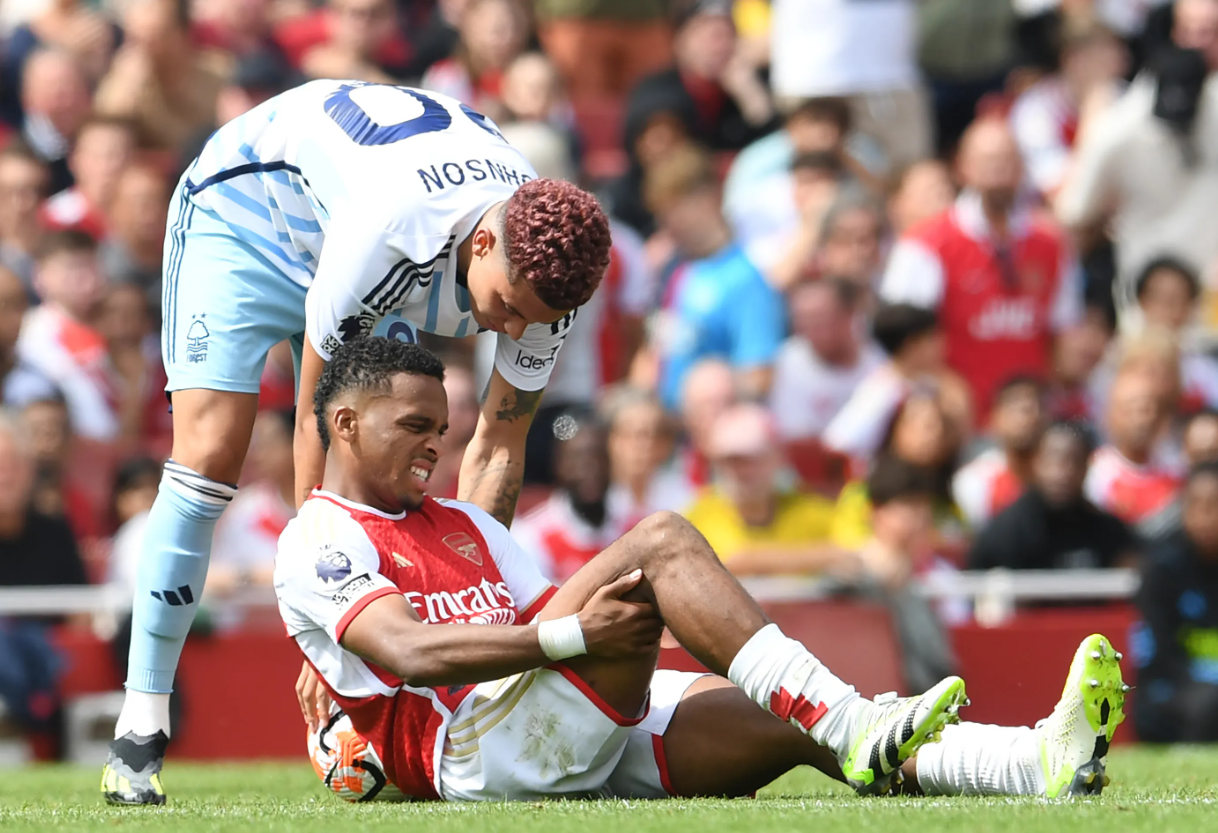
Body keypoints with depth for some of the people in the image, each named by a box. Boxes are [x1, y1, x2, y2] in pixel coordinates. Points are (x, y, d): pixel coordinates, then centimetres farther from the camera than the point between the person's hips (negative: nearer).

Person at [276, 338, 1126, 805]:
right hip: (476, 753, -8)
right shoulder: (317, 545, 3)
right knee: (660, 541, -23)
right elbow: (409, 650, -14)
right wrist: (572, 636, -23)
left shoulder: (466, 526, 32)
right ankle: (855, 728, -36)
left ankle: (1040, 763, -36)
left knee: (795, 724, -16)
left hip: (596, 739, 8)